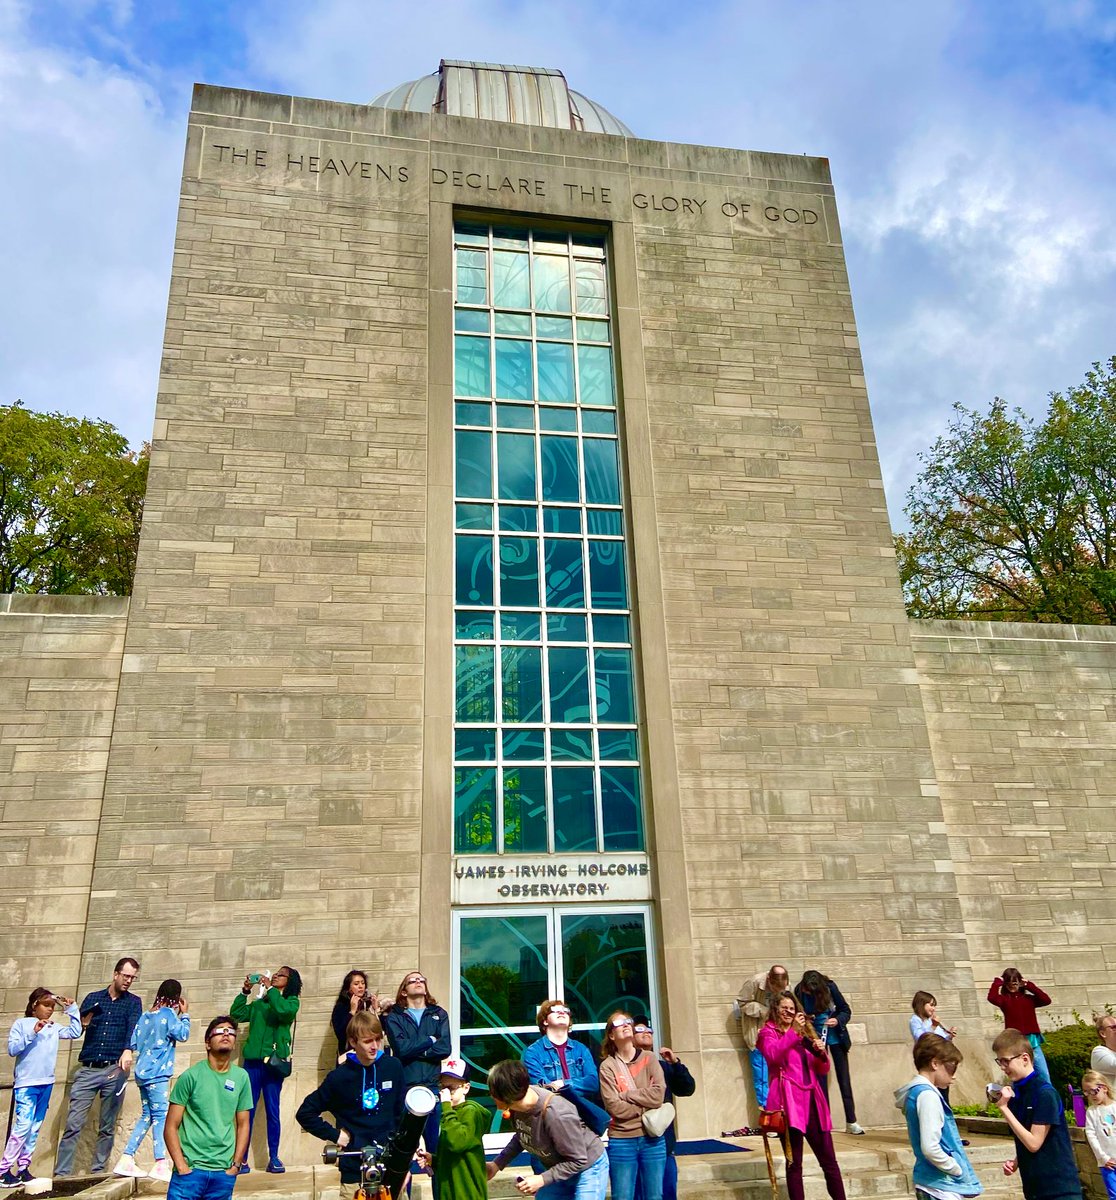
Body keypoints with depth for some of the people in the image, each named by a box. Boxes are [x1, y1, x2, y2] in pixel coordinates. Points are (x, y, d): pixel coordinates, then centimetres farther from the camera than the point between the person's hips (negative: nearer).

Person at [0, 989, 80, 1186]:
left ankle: (23, 1168, 14)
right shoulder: (21, 1023, 0)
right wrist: (32, 1033, -19)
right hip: (26, 1083, -5)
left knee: (35, 1127, 8)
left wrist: (72, 1009, 9)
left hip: (46, 1083, 5)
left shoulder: (53, 1028, 11)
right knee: (23, 1125, -12)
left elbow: (75, 1033, 12)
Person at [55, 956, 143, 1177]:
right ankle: (61, 1173, 1)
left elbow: (133, 1027, -10)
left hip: (115, 1069, -1)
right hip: (88, 1069, 1)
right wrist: (83, 1023, -17)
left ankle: (97, 1172, 11)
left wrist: (128, 1050, -29)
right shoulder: (93, 998, 12)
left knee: (107, 1127, 3)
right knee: (73, 1123, -4)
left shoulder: (133, 1002, 7)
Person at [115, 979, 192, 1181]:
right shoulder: (168, 1014, -9)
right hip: (157, 1073, -8)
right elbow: (183, 1034, -12)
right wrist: (185, 1014, -1)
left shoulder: (146, 1016, 13)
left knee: (147, 1116, 15)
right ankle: (161, 1164, -14)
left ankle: (126, 1160, 14)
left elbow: (133, 1043, 14)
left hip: (143, 1072, 8)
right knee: (161, 1115, -9)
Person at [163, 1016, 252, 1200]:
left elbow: (243, 1125, 10)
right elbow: (171, 1127, -4)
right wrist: (181, 1166, -10)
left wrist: (235, 1164, 3)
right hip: (190, 1170, -3)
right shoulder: (191, 1076, -5)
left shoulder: (241, 1077, 4)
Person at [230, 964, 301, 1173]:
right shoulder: (258, 1004, 18)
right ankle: (241, 1159, 6)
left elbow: (283, 1010, -15)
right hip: (252, 1061, 3)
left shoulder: (291, 1001, 7)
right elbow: (236, 1014, 9)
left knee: (272, 1111, 0)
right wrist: (245, 991, 3)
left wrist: (269, 988, -9)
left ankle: (274, 1159, 8)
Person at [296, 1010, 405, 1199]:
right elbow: (305, 1113, 2)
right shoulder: (340, 1077, -8)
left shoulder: (393, 1067, -3)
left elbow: (402, 1112, 8)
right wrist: (334, 1134, -4)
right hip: (355, 1170, -1)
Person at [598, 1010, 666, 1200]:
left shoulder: (649, 1058, 4)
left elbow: (658, 1095, -10)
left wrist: (625, 1094, -10)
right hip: (622, 1141, -2)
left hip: (653, 1139, 2)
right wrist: (646, 1108, -9)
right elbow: (614, 1107, -13)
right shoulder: (608, 1066, -3)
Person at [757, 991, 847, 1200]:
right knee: (794, 1163, -3)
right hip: (789, 1100, -5)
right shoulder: (769, 1032, 4)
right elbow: (773, 1055, -18)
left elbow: (822, 1069, 19)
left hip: (811, 1099, 5)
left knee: (828, 1159, 6)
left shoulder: (804, 1033, 21)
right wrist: (794, 1031, -20)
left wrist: (821, 1053, -1)